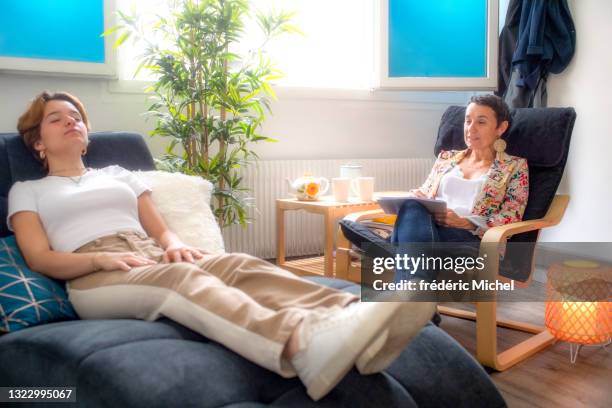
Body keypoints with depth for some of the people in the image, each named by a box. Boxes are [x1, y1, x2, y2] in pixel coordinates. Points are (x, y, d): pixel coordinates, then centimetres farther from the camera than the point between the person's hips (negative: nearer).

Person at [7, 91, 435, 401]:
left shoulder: (118, 173, 28)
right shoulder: (27, 191, 19)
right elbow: (41, 259, 3)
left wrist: (175, 244, -8)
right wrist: (105, 257, -16)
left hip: (154, 259, 4)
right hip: (95, 279, -4)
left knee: (239, 264, -28)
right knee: (181, 278, -38)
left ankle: (350, 322, -51)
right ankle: (305, 344, -66)